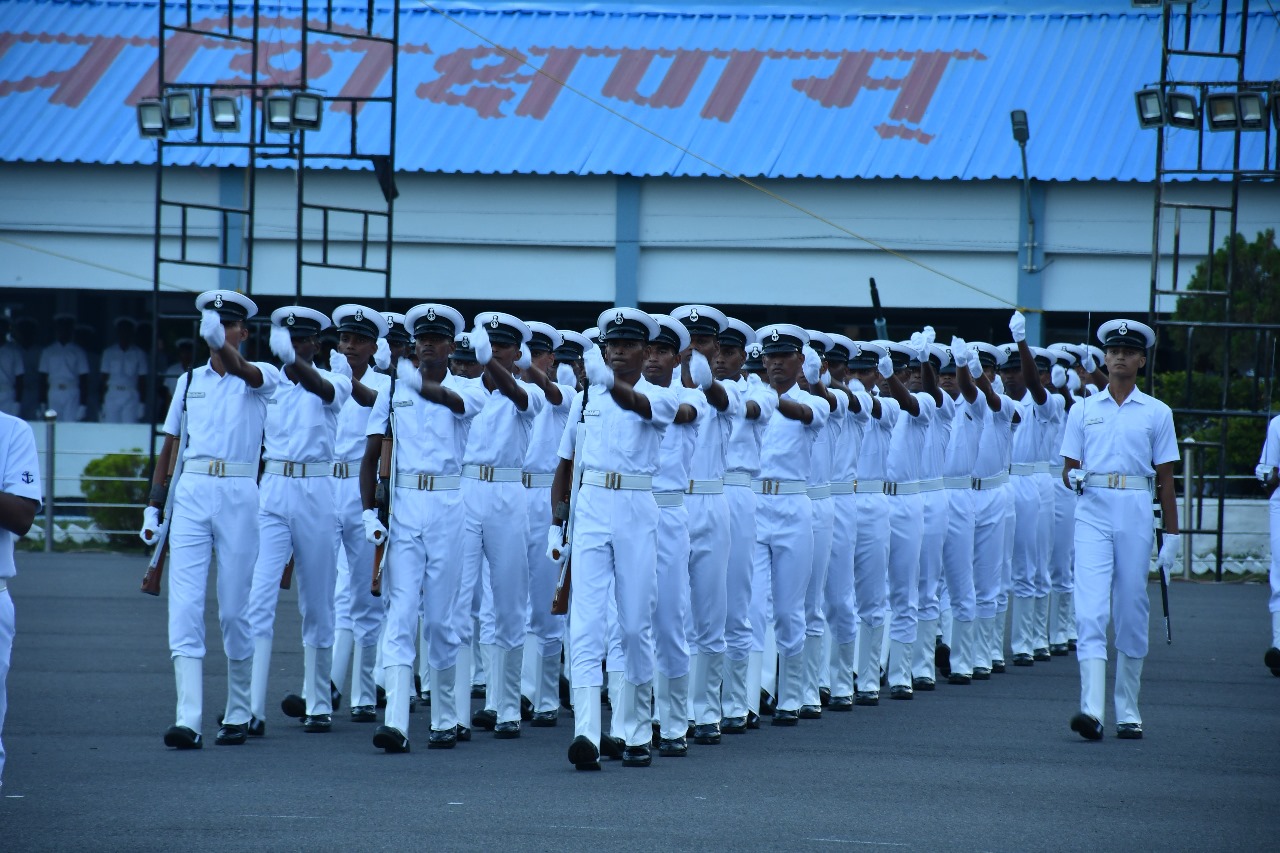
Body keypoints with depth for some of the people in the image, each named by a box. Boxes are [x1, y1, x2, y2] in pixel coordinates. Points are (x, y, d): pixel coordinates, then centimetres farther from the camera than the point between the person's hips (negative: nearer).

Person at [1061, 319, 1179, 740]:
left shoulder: (1156, 413, 9)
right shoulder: (1084, 410, 10)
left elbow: (1165, 479, 9)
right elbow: (1069, 468, 14)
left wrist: (1172, 535, 6)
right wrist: (1074, 477, -11)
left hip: (1137, 512, 0)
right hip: (1093, 508, 0)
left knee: (1131, 611, 4)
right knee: (1090, 608, -13)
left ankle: (1127, 710, 13)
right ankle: (1091, 707, -21)